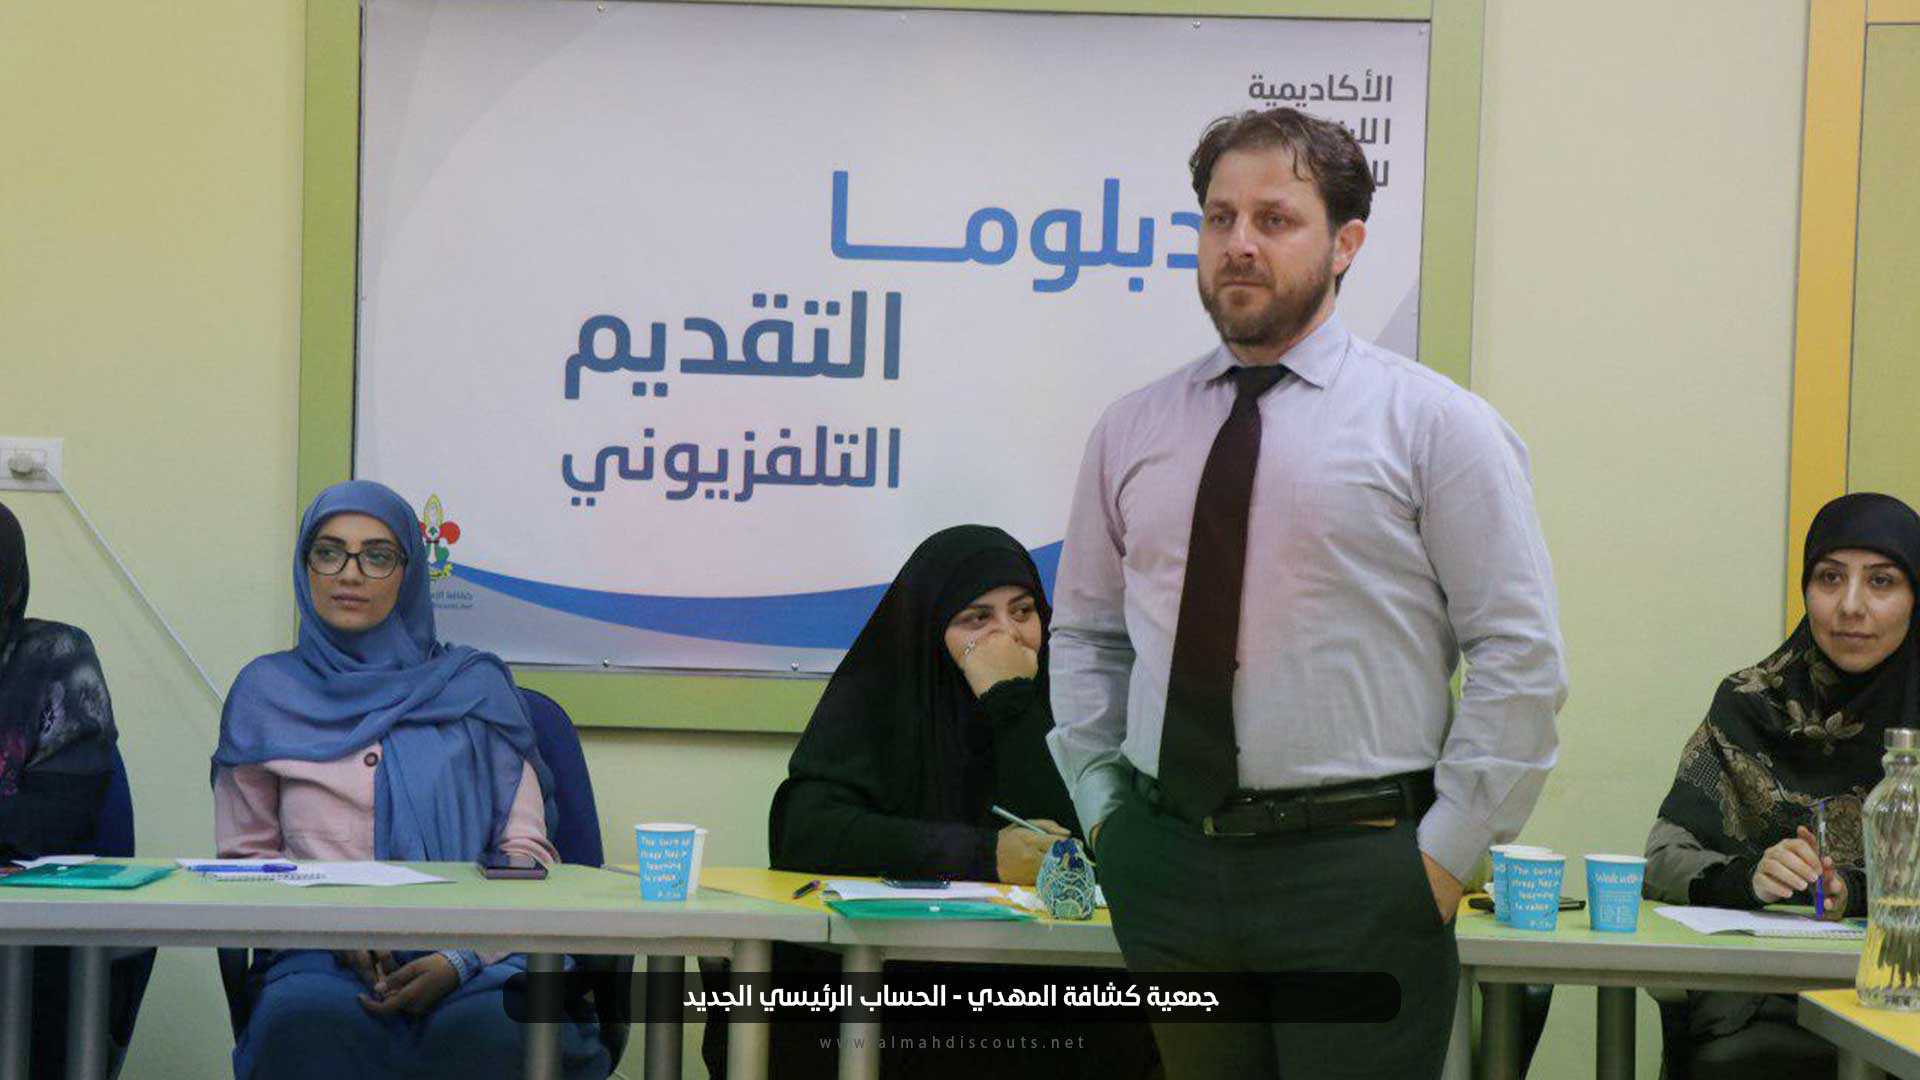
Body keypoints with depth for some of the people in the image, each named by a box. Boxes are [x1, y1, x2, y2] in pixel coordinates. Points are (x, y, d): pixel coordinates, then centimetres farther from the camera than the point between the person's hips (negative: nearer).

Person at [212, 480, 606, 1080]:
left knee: (489, 1021, -35)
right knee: (306, 1014, -36)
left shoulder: (475, 685, 12)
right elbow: (245, 857, 15)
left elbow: (526, 849, 6)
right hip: (320, 956, 0)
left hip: (475, 953, 0)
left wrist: (461, 958, -13)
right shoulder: (266, 693, 15)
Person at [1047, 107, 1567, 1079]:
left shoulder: (1433, 424, -2)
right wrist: (1102, 806, 9)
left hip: (1356, 875, -3)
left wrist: (1446, 853, -7)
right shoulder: (1131, 431, 11)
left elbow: (1521, 655, -4)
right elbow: (1083, 635, 19)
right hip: (1164, 869, 4)